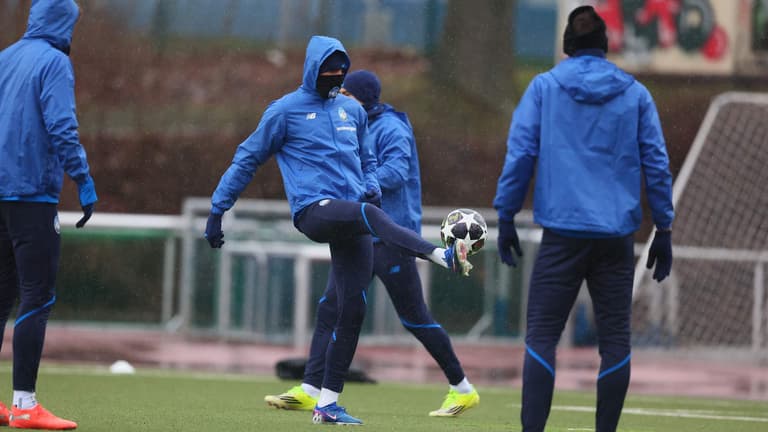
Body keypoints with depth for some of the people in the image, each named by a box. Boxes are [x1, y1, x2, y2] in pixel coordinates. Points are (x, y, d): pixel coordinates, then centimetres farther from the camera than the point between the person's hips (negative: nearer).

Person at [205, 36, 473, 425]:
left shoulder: (353, 111, 18)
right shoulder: (286, 111, 4)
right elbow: (247, 160, 8)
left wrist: (372, 187, 7)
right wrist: (217, 211, 6)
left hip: (351, 224, 5)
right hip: (314, 211, -5)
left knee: (352, 309, -3)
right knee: (367, 215, -36)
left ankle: (327, 403, 2)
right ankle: (445, 257, -56)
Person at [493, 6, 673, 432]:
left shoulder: (544, 87, 4)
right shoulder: (635, 94, 8)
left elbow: (520, 154, -1)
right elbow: (656, 163, 7)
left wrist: (505, 216, 3)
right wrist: (663, 228, 12)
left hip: (562, 233, -2)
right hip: (617, 236, 2)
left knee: (541, 337, -2)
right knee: (614, 340, 7)